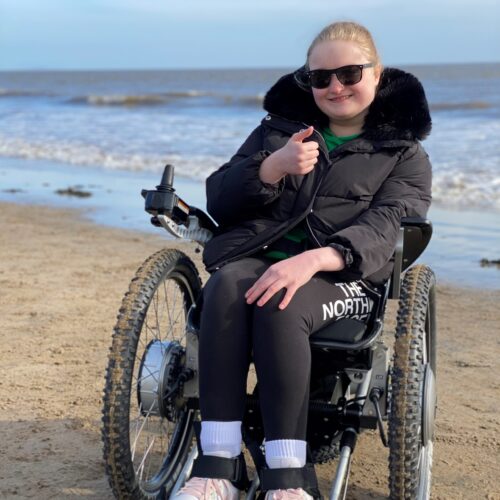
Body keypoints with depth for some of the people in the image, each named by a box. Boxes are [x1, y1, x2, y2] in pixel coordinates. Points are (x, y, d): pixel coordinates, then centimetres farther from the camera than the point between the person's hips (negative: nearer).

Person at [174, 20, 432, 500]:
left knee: (277, 306, -36)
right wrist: (271, 169, -7)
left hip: (341, 277, -2)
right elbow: (217, 199, 13)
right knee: (227, 286, -34)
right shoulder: (278, 127, 21)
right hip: (256, 258, 3)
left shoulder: (404, 154, 12)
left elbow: (385, 229, -7)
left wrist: (313, 259, -27)